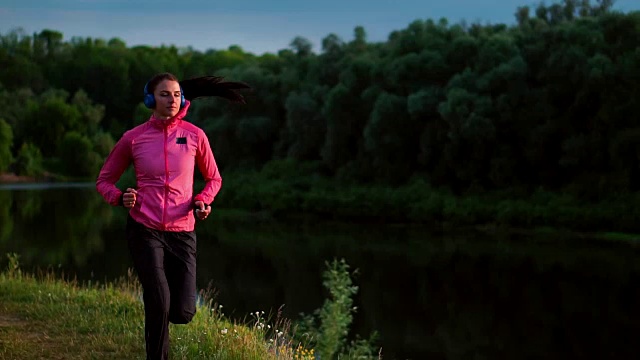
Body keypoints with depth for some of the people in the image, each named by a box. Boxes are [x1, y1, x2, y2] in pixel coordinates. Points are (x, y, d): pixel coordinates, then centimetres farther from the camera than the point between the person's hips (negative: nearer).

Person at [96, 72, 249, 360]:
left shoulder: (194, 135, 1)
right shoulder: (133, 138, -1)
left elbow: (213, 178, 15)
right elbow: (104, 180, 9)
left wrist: (203, 201, -6)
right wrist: (120, 198, -12)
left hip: (182, 231, 2)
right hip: (144, 230, -2)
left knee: (182, 313, -1)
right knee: (159, 304, -17)